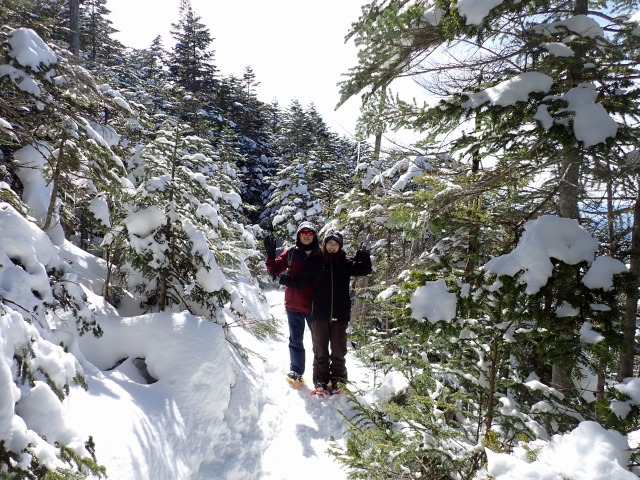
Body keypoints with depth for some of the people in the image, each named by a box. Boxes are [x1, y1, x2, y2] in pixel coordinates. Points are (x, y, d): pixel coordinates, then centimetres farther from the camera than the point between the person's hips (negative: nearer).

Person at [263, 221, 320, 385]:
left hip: (314, 305, 0)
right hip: (294, 305, 1)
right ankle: (296, 372, 20)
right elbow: (275, 270, 3)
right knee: (296, 340, 10)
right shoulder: (291, 253, 3)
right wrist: (271, 255, -13)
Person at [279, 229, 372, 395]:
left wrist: (364, 255, -9)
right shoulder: (315, 261, 2)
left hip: (340, 313, 1)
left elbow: (364, 270, 4)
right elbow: (302, 281, 0)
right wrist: (283, 279, -11)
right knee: (320, 349, 6)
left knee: (339, 350, 7)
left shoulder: (345, 262, 6)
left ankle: (337, 381, 18)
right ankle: (321, 381, 15)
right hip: (319, 313, -1)